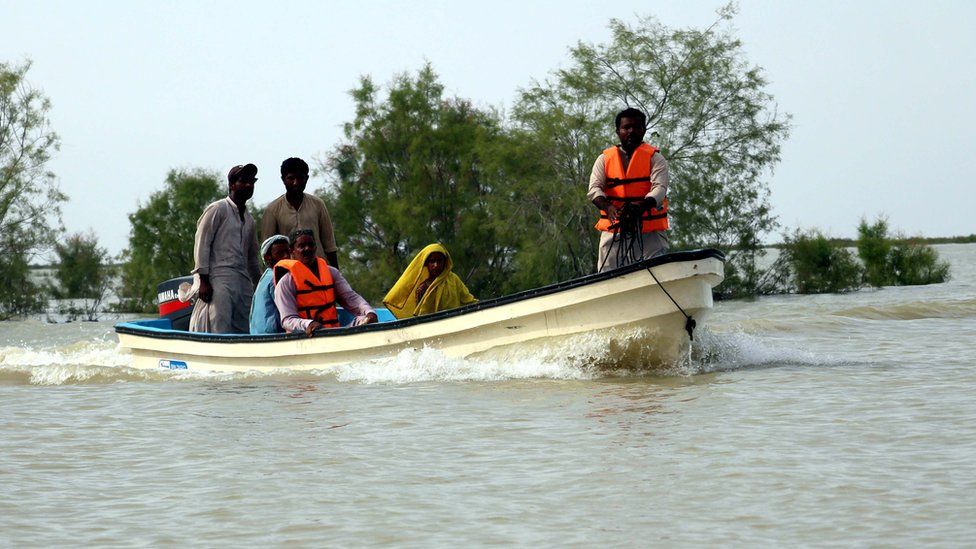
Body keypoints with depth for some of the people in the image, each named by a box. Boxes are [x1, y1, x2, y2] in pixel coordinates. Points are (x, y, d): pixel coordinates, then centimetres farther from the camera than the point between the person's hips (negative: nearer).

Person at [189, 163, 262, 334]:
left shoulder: (249, 219, 22)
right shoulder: (217, 209, 0)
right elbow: (201, 244, -6)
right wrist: (203, 280, -13)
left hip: (244, 281, 8)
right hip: (219, 279, -8)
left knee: (244, 331, 1)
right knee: (219, 328, -15)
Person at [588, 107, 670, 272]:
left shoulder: (654, 158, 6)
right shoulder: (604, 159, 13)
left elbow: (660, 188, -9)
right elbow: (594, 189, -1)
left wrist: (642, 206, -31)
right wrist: (608, 207, -24)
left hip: (649, 233, -2)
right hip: (613, 232, 2)